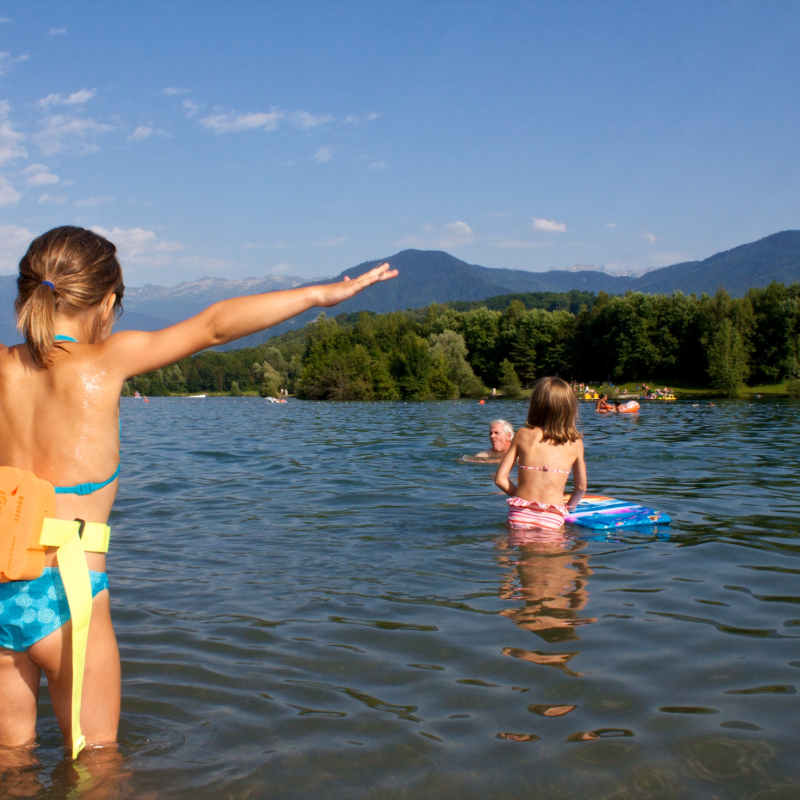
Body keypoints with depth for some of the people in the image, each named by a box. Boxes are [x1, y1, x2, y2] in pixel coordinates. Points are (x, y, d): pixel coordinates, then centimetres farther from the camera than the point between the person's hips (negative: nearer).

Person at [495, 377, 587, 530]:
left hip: (520, 514, 0)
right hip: (552, 518, 0)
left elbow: (500, 478, 5)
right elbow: (581, 486, 11)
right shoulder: (575, 443, 4)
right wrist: (569, 507, 28)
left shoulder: (523, 435, 3)